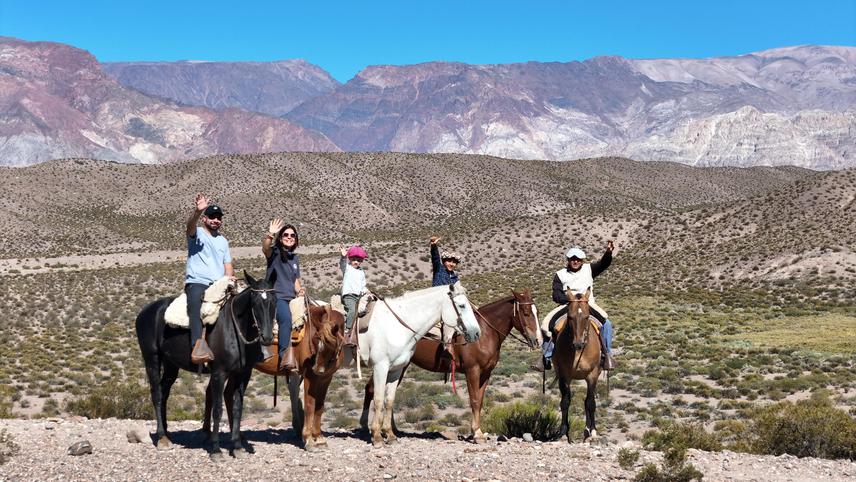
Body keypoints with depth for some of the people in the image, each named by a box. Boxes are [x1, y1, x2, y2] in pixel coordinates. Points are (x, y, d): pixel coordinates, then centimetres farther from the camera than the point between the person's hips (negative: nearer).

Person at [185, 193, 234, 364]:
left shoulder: (223, 241, 24)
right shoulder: (197, 233, 8)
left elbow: (228, 266, 21)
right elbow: (190, 225, -17)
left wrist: (228, 279, -3)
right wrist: (197, 211, -39)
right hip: (197, 283, -7)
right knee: (196, 306, -36)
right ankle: (198, 346, -54)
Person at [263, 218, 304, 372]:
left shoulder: (295, 258, 21)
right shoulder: (275, 252, 2)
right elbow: (265, 249, -22)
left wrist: (300, 291, 6)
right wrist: (270, 235, -41)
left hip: (291, 298, 7)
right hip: (276, 297, -7)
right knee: (286, 318, -35)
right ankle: (285, 356, -41)